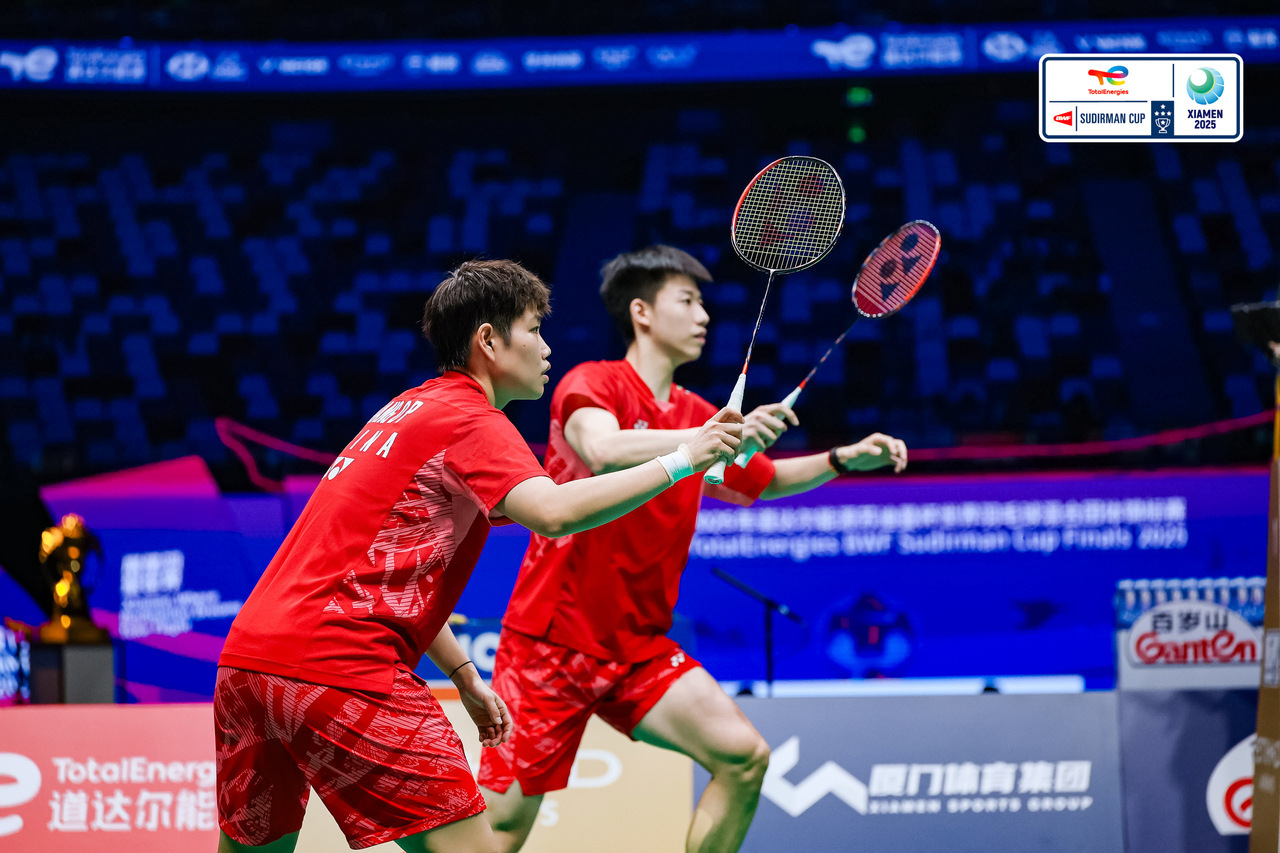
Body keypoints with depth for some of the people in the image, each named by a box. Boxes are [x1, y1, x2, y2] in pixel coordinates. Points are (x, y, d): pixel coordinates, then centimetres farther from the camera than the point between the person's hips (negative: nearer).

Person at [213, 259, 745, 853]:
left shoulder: (409, 410, 25)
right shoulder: (471, 420, -4)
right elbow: (553, 513, -23)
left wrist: (464, 674, 29)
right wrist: (681, 460, -15)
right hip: (336, 667, -10)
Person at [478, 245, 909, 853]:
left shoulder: (694, 416, 10)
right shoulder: (591, 385, -10)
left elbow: (763, 481, 28)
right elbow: (603, 450, -33)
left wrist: (845, 458, 12)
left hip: (639, 648, 6)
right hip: (551, 639, -6)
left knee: (743, 757, -14)